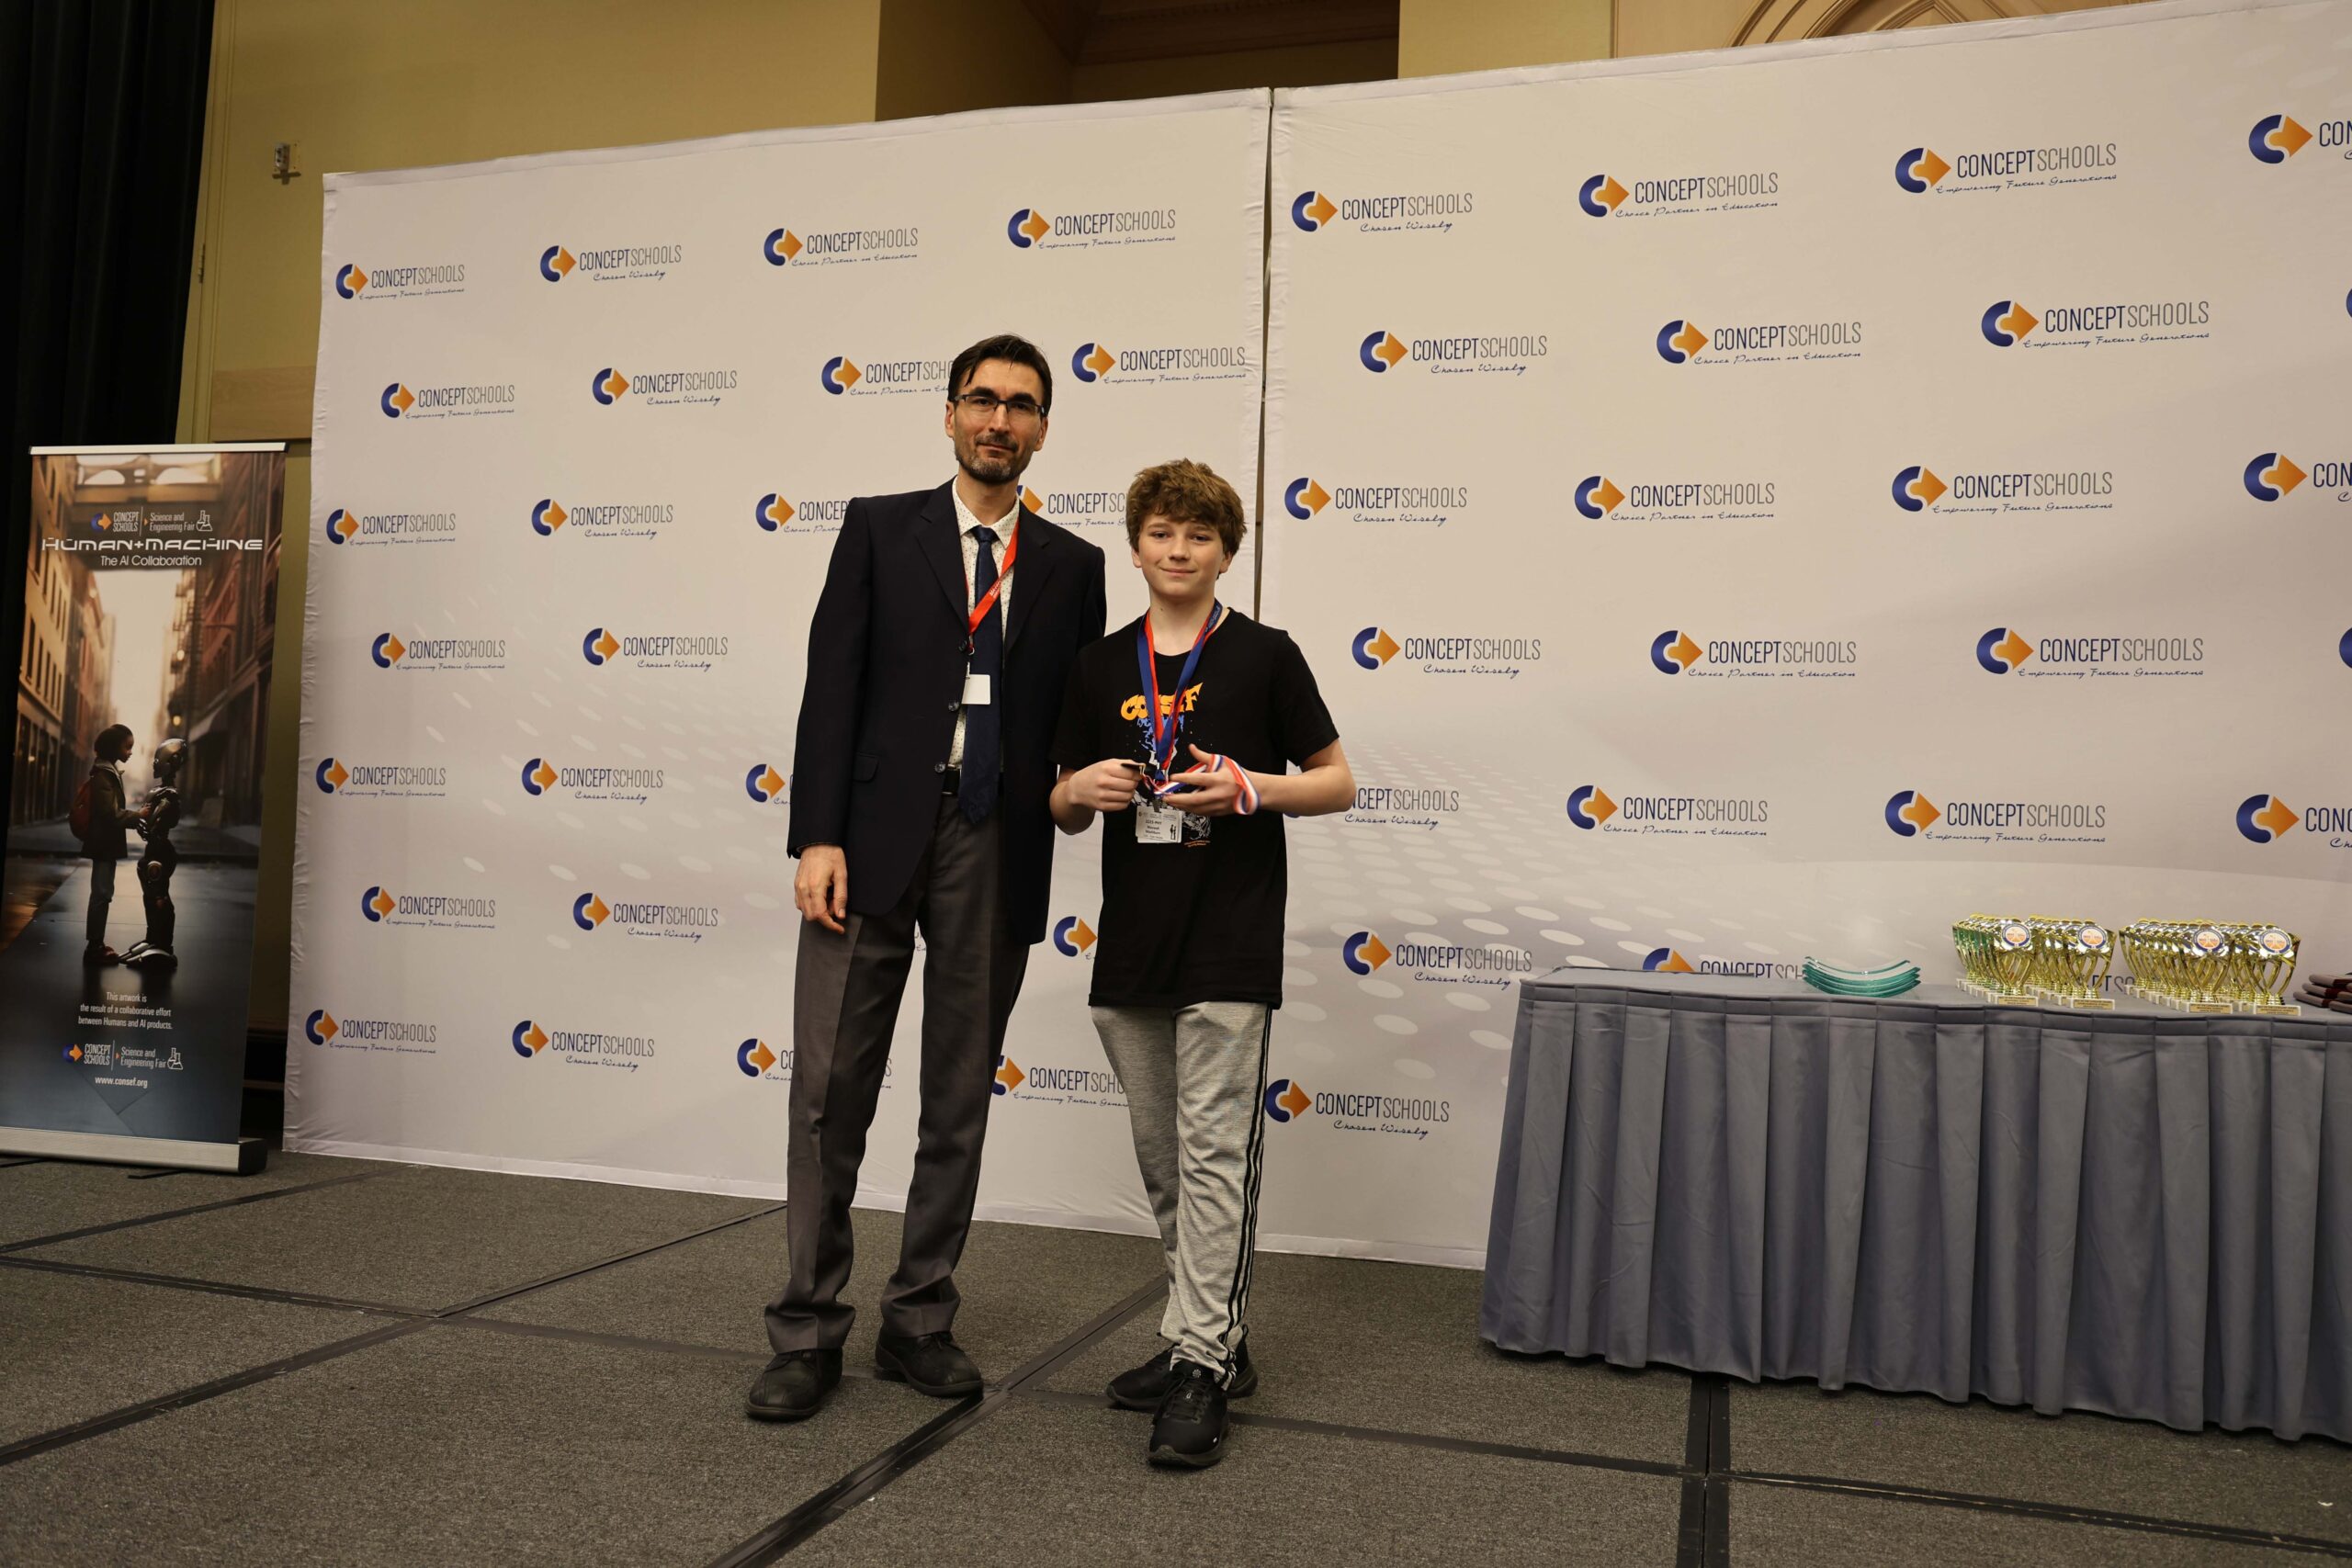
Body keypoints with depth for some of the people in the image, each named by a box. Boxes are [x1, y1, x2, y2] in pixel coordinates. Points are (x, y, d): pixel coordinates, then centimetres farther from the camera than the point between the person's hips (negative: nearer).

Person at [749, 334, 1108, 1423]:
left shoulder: (1070, 565, 11)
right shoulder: (879, 528, 6)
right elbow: (832, 685, -1)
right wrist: (818, 837, -10)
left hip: (996, 852, 2)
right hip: (876, 835, -2)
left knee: (960, 1099, 9)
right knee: (830, 1089, 1)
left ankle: (919, 1320, 22)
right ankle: (808, 1331, 12)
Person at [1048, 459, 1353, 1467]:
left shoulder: (1264, 656, 0)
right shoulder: (1100, 666, 11)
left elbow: (1337, 782, 2)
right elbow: (1067, 811, 15)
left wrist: (1253, 788, -15)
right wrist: (1081, 788, -8)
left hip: (1229, 948, -5)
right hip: (1129, 947, 5)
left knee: (1215, 1155, -5)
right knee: (1162, 1159, 12)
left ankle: (1202, 1367, 2)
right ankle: (1210, 1336, 26)